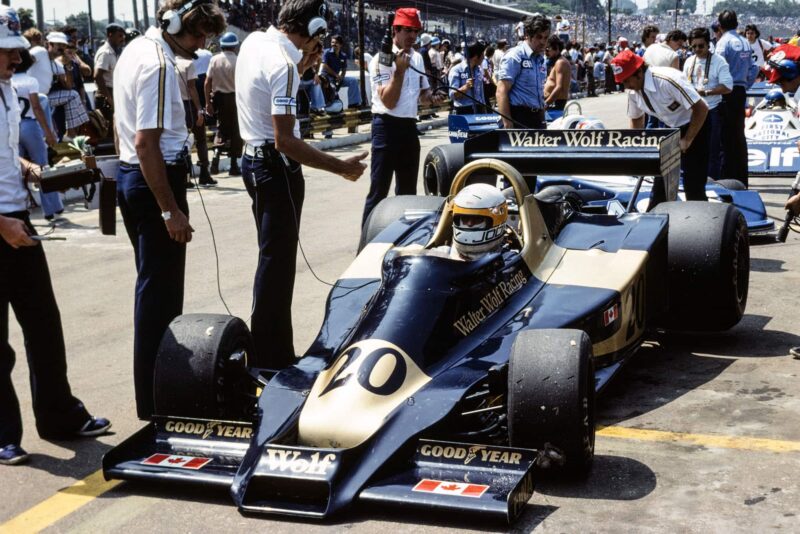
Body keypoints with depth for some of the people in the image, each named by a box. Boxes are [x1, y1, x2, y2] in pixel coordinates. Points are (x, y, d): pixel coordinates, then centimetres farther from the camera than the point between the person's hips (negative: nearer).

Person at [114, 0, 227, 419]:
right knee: (160, 291, -3)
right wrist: (171, 211, -24)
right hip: (155, 180, -11)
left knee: (153, 284, 20)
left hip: (128, 176, 11)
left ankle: (153, 392, 32)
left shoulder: (133, 51, 11)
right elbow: (147, 143, -25)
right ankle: (156, 400, 5)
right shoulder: (159, 65, -20)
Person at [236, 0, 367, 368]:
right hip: (277, 167, -10)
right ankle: (270, 360, 4)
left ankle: (271, 350, 25)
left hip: (255, 159, 10)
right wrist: (340, 167, -20)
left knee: (274, 256, 17)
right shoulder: (283, 62, -21)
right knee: (277, 262, -3)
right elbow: (284, 141, -26)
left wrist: (302, 66, 11)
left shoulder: (254, 41, 5)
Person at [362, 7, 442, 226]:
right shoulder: (381, 59, -11)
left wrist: (431, 98, 1)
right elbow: (388, 102, -19)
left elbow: (422, 93, 23)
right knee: (379, 189, -8)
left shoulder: (417, 58, 11)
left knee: (408, 188, 15)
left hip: (409, 126, 8)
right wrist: (400, 70, -24)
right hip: (387, 127, -8)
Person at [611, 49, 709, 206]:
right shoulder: (633, 91, -9)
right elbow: (636, 119, 11)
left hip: (694, 127, -7)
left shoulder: (667, 80, -32)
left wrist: (687, 140, -22)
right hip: (671, 128, 7)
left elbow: (701, 108, -28)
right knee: (661, 178, 10)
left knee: (693, 185, -9)